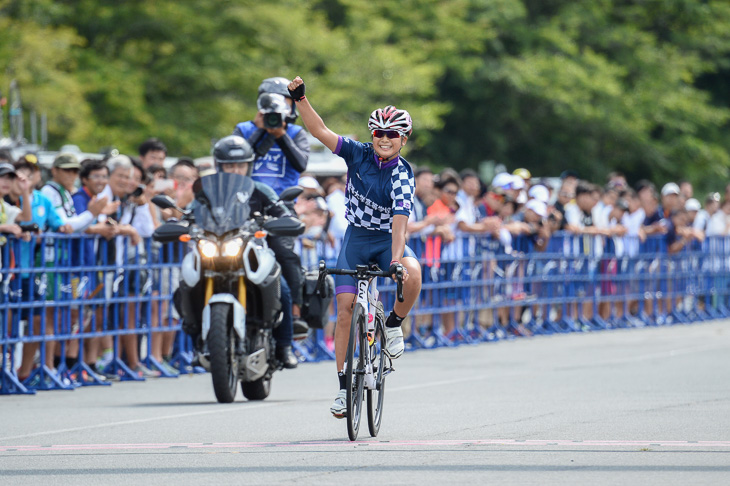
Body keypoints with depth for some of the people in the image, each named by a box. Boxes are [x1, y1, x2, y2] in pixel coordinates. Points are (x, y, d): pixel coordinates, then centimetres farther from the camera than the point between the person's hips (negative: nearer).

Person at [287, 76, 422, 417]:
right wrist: (300, 98, -24)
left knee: (412, 273, -35)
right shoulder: (358, 154, -7)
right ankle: (344, 385, 0)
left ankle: (395, 324, -5)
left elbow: (399, 220, -28)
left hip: (388, 239, -2)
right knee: (345, 310, -9)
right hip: (357, 238, 2)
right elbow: (320, 131, -12)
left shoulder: (403, 175, -17)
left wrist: (396, 260, -41)